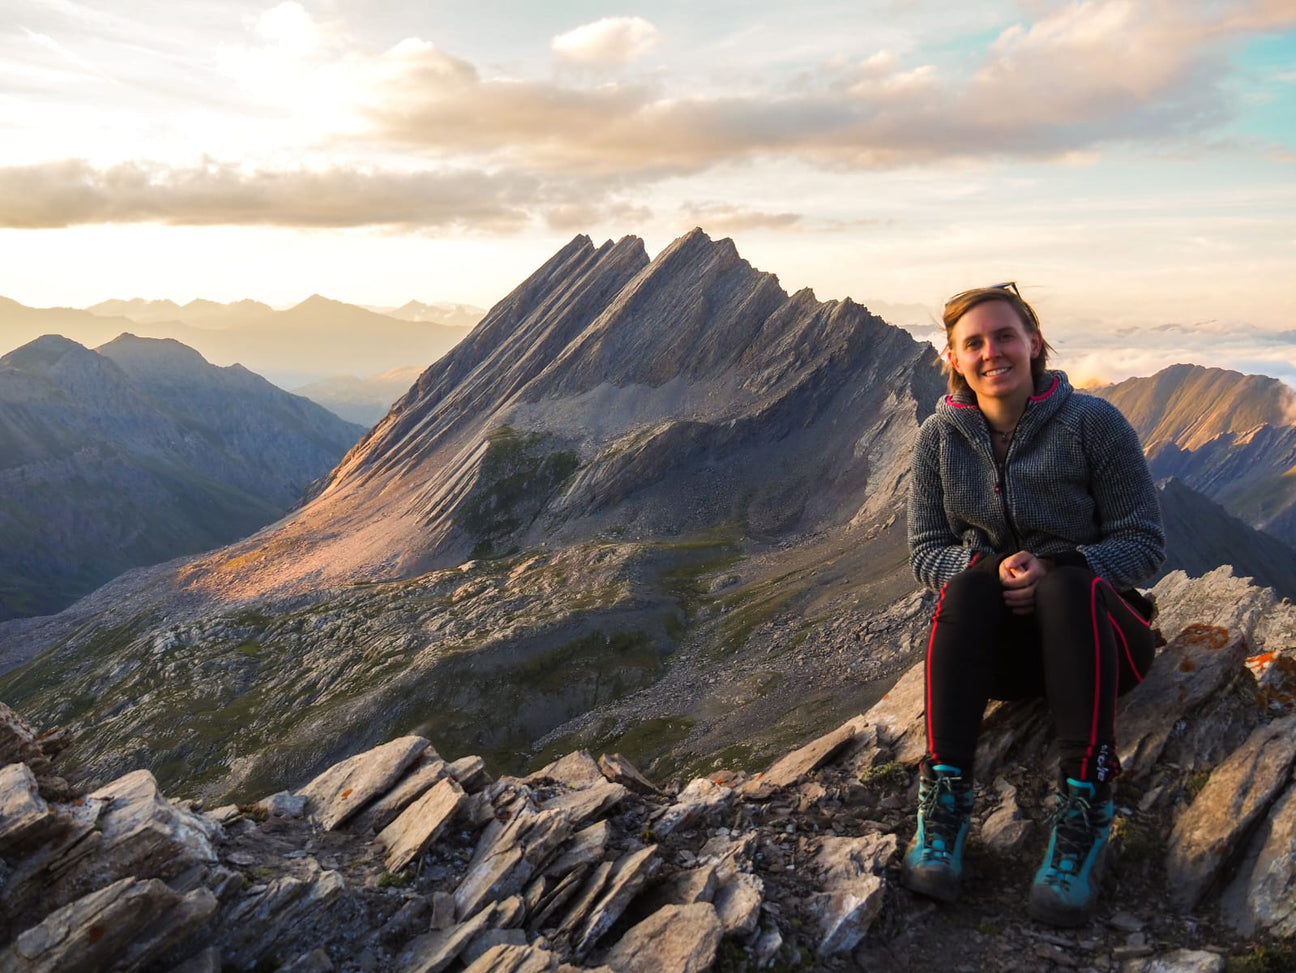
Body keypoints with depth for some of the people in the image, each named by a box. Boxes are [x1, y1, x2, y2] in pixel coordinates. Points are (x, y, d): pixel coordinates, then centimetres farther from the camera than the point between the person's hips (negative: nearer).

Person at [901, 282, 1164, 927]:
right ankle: (944, 801, -35)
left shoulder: (1092, 422, -5)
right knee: (970, 579, -30)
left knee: (1070, 582, -33)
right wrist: (988, 569, -20)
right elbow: (925, 550, 2)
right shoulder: (940, 437, 2)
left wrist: (1056, 568, -23)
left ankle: (1083, 811, -35)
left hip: (1094, 630, -1)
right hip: (998, 646, 2)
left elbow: (1144, 542, -5)